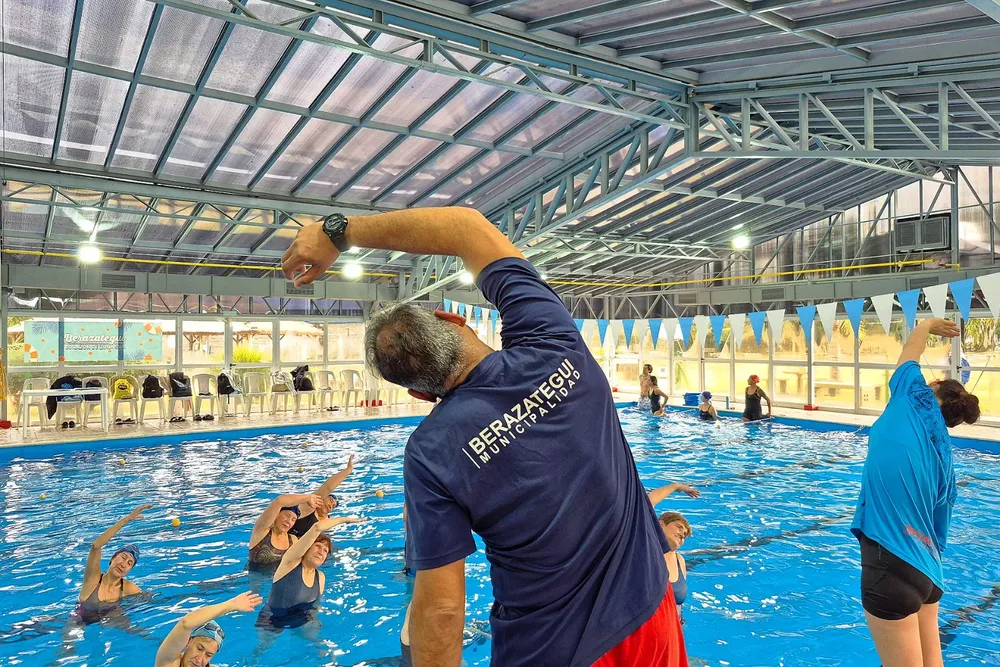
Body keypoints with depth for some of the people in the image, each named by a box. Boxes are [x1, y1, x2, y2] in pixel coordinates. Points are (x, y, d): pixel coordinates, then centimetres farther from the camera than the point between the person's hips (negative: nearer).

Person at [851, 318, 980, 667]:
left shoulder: (916, 401, -2)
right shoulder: (944, 459, 12)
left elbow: (911, 349, 16)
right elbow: (938, 532, 17)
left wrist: (929, 324, 35)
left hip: (893, 563, -8)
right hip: (925, 567, 8)